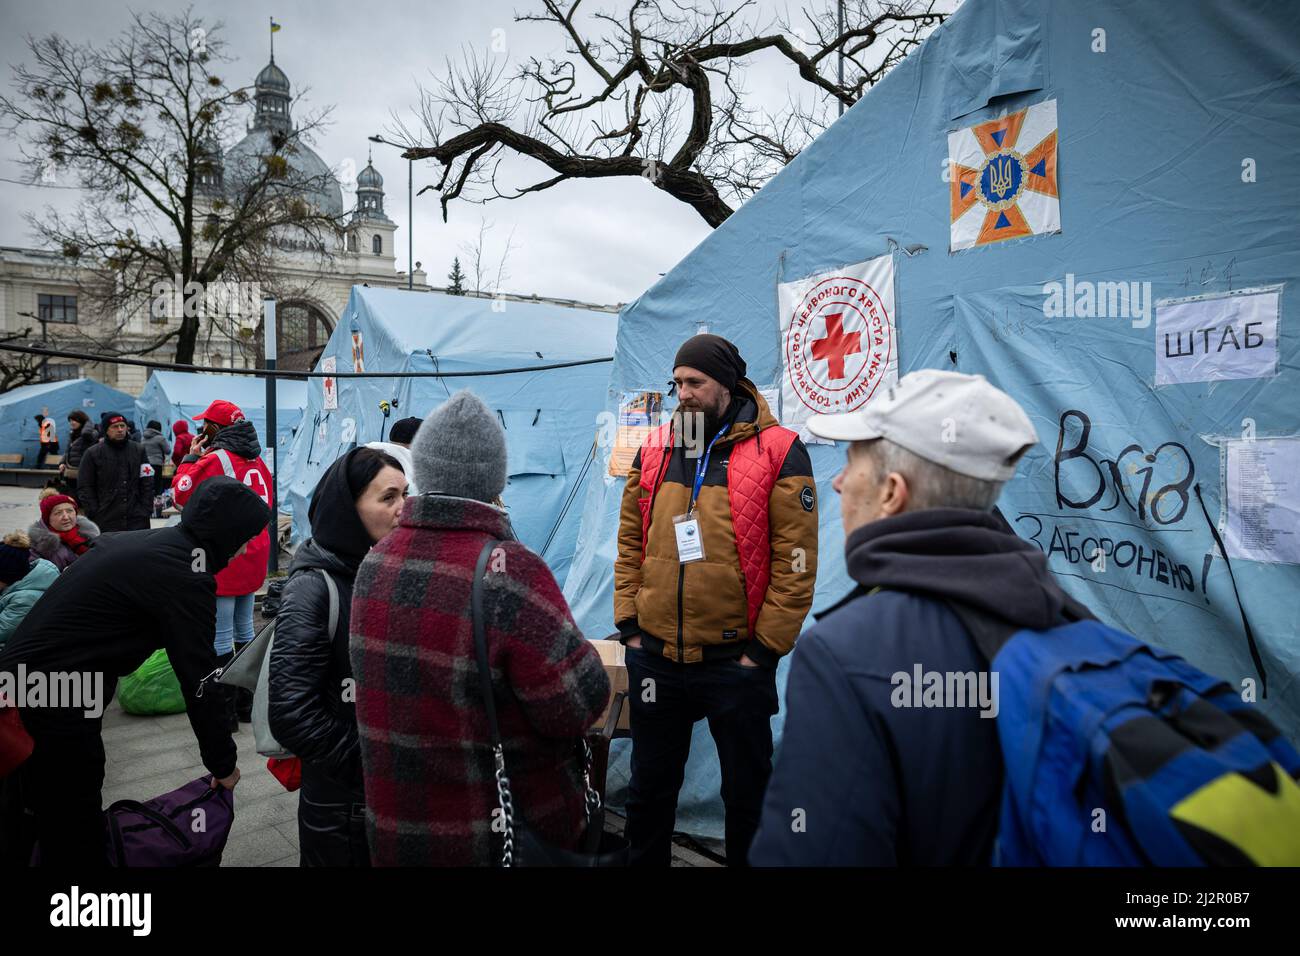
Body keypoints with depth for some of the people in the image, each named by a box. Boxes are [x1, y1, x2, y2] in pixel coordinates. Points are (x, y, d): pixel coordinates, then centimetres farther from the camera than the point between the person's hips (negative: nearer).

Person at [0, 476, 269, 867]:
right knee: (75, 843, 5)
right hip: (55, 707, -10)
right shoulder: (185, 575, -18)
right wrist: (223, 763, -4)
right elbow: (199, 678, -15)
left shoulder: (140, 541, 10)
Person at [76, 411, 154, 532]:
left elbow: (147, 484, 9)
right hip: (105, 522, -2)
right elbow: (84, 488, 2)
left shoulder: (138, 451, 10)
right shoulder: (93, 453, 3)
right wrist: (95, 513, -6)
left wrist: (146, 510, -1)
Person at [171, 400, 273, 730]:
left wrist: (191, 458, 2)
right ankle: (247, 705, 25)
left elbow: (182, 494, -8)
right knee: (244, 630, 16)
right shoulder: (257, 460, 9)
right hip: (253, 556, 8)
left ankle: (225, 711, 5)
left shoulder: (216, 459, -14)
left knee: (221, 637, -1)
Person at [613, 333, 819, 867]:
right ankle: (644, 861, 41)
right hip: (654, 659, 4)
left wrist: (764, 649, -11)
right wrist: (629, 626, 5)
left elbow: (795, 561, -9)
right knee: (649, 787, 20)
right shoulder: (654, 451, 6)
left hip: (737, 661, -3)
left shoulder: (779, 453, -8)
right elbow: (630, 544, 10)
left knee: (747, 793, 15)